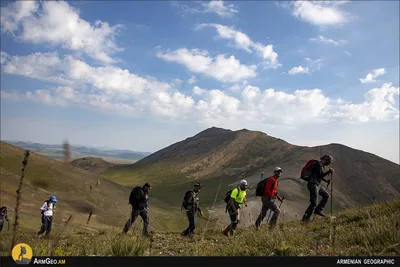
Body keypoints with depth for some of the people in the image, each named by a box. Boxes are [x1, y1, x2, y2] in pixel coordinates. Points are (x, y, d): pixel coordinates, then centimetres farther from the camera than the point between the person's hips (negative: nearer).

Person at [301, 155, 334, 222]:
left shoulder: (321, 165, 15)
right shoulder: (318, 164, -15)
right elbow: (319, 175, -23)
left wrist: (326, 180, 13)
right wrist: (328, 172, -20)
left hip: (317, 184, 10)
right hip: (313, 184, -10)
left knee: (326, 195, 17)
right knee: (314, 203, -10)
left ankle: (318, 210, 16)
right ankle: (305, 218, -6)